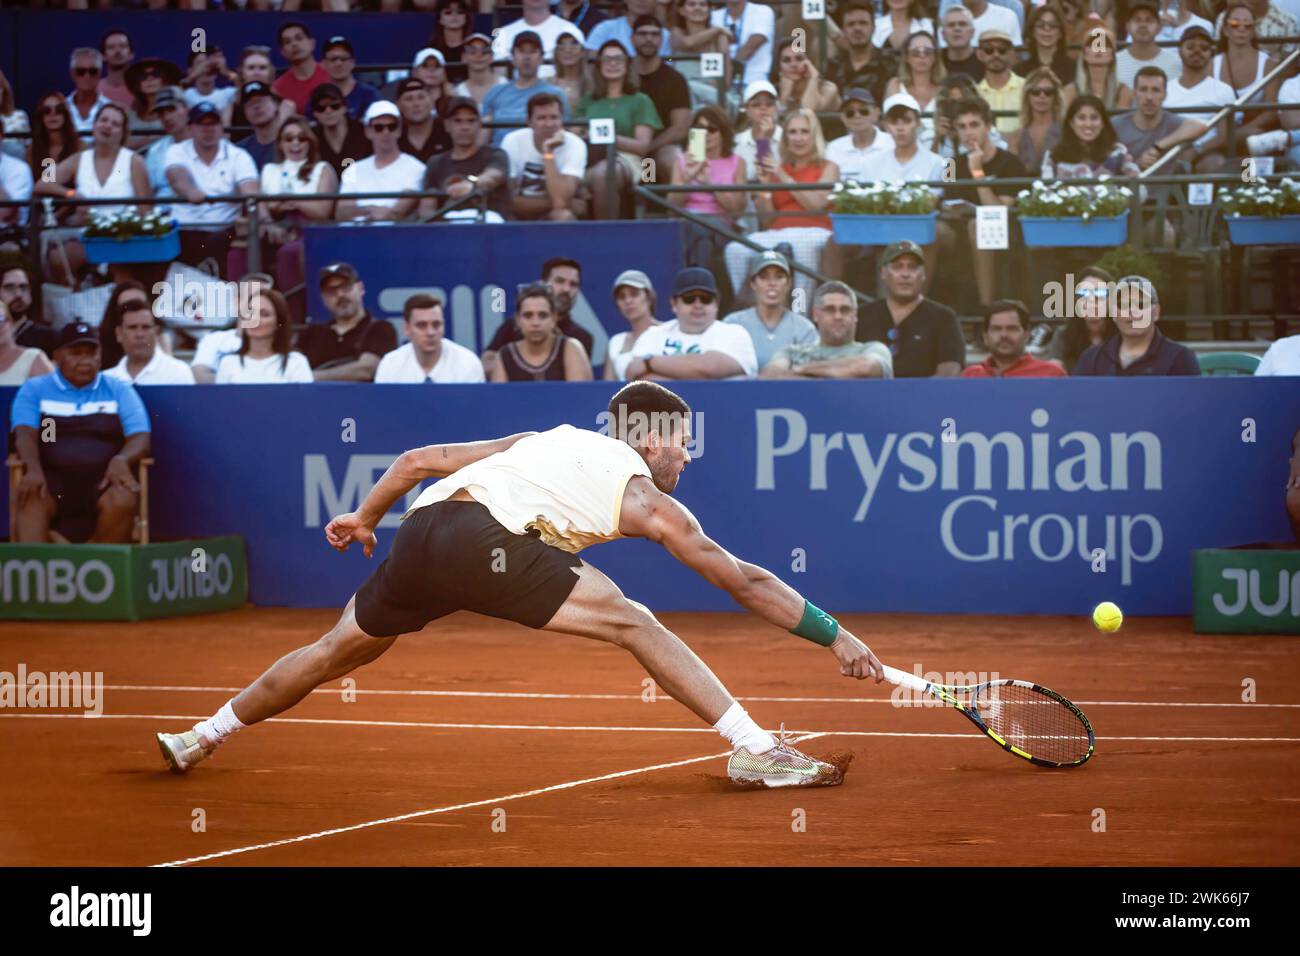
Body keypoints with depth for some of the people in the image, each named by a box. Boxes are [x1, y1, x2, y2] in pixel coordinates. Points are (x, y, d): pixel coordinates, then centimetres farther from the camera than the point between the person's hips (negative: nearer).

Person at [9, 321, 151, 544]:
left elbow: (140, 438, 6)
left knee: (123, 500, -33)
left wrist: (121, 460, -19)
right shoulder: (35, 390, 15)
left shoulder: (119, 390, 16)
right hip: (52, 478, -1)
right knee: (31, 499, -34)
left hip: (102, 480, 1)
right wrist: (33, 469, -23)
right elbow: (25, 434, 0)